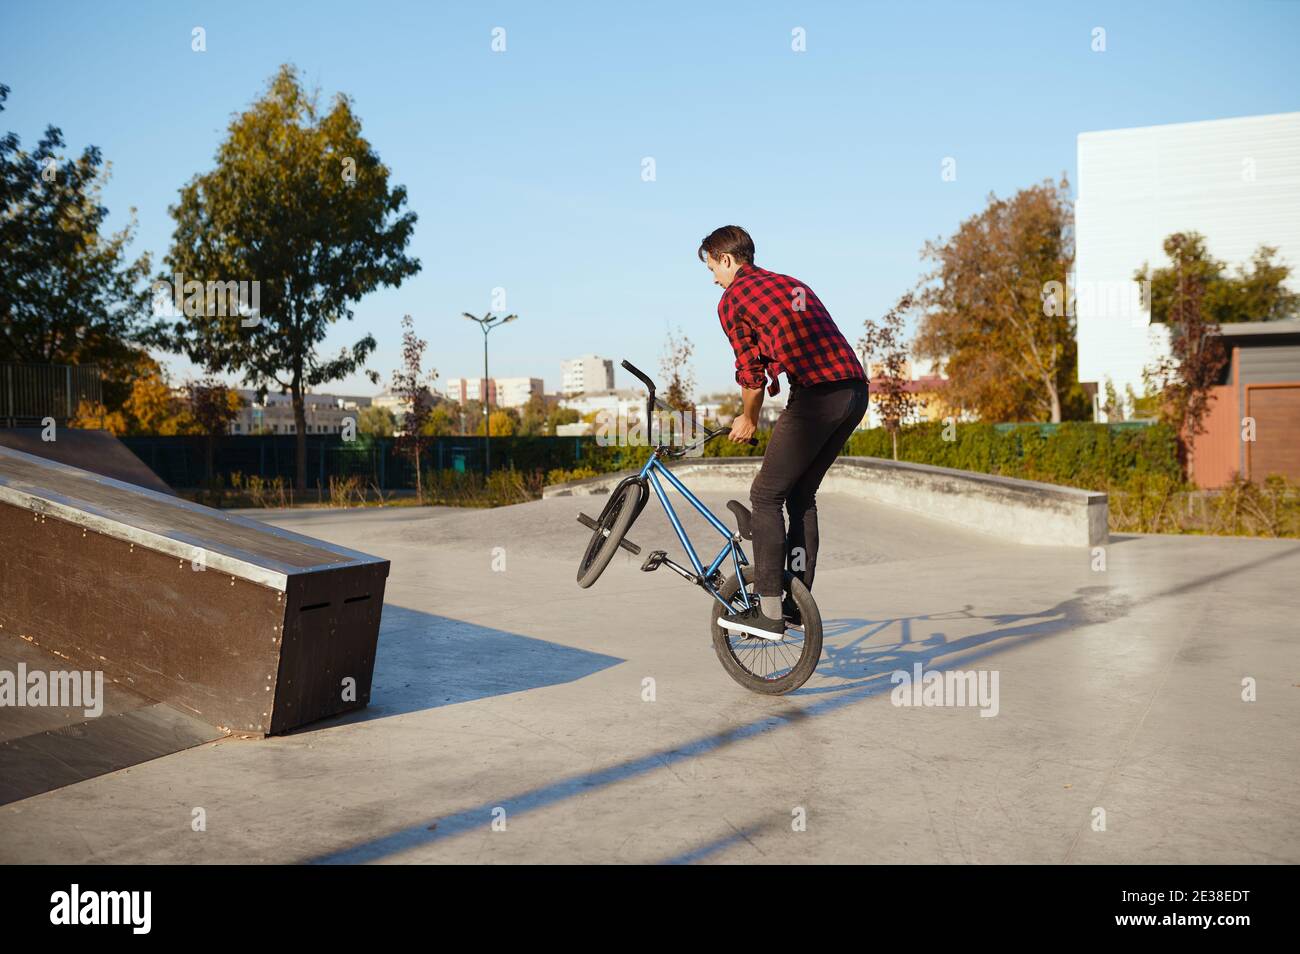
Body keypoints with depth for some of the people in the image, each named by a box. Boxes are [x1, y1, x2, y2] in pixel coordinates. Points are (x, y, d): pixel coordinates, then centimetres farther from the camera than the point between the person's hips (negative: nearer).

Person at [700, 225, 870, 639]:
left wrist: (747, 421, 21)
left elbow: (752, 375, 4)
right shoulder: (791, 284, 27)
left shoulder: (733, 299, 4)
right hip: (856, 391, 8)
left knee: (766, 496, 3)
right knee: (801, 496, 18)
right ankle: (798, 602, 24)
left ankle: (769, 612, 2)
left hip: (816, 395, -8)